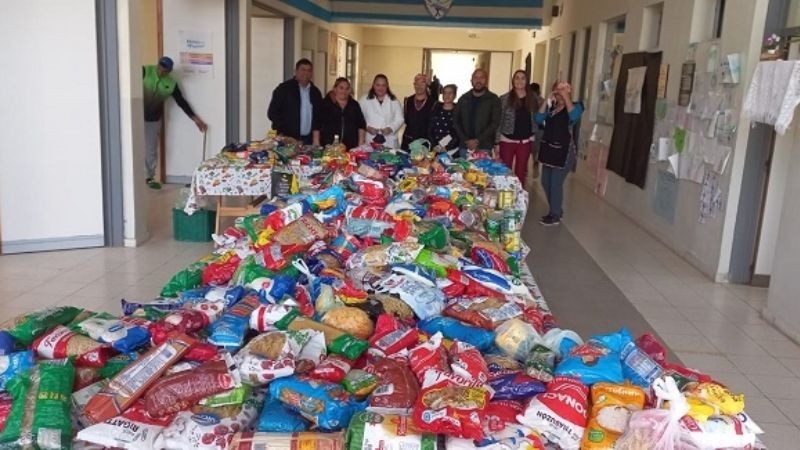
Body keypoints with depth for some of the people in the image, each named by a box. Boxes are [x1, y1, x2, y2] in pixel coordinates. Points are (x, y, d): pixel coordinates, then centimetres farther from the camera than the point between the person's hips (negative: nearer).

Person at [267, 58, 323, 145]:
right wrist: (280, 135, -9)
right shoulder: (284, 89, -1)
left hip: (309, 141, 4)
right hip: (288, 140, -4)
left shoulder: (315, 92, 13)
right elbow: (272, 112, -4)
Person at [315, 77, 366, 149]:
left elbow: (361, 125, 14)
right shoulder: (325, 104, 5)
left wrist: (360, 144, 4)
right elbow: (317, 127, 3)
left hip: (350, 147, 2)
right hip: (329, 147, -2)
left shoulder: (354, 105, 13)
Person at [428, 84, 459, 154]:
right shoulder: (436, 108, 8)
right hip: (435, 149, 2)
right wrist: (434, 145, -7)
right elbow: (430, 129, 6)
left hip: (452, 150, -2)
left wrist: (447, 148, -15)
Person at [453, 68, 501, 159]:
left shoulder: (493, 99, 2)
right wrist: (466, 140, -6)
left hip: (484, 147, -3)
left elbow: (495, 123, -6)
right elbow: (456, 121, 7)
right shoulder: (463, 99, 11)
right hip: (465, 146, 3)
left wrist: (477, 140, -13)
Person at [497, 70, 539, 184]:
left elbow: (536, 120, 6)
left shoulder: (532, 99, 4)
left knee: (520, 172, 7)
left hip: (525, 142, 2)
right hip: (507, 141, -2)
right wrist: (497, 142, -7)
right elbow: (498, 121, -4)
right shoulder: (505, 98, -4)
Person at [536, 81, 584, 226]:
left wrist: (566, 95, -22)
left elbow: (573, 116, -27)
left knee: (556, 183, -3)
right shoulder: (551, 107, 9)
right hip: (548, 149, 6)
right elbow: (538, 119, -3)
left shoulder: (575, 106, -4)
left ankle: (555, 215, 11)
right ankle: (555, 211, 28)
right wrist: (547, 100, -8)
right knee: (546, 182, 12)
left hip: (563, 151, -6)